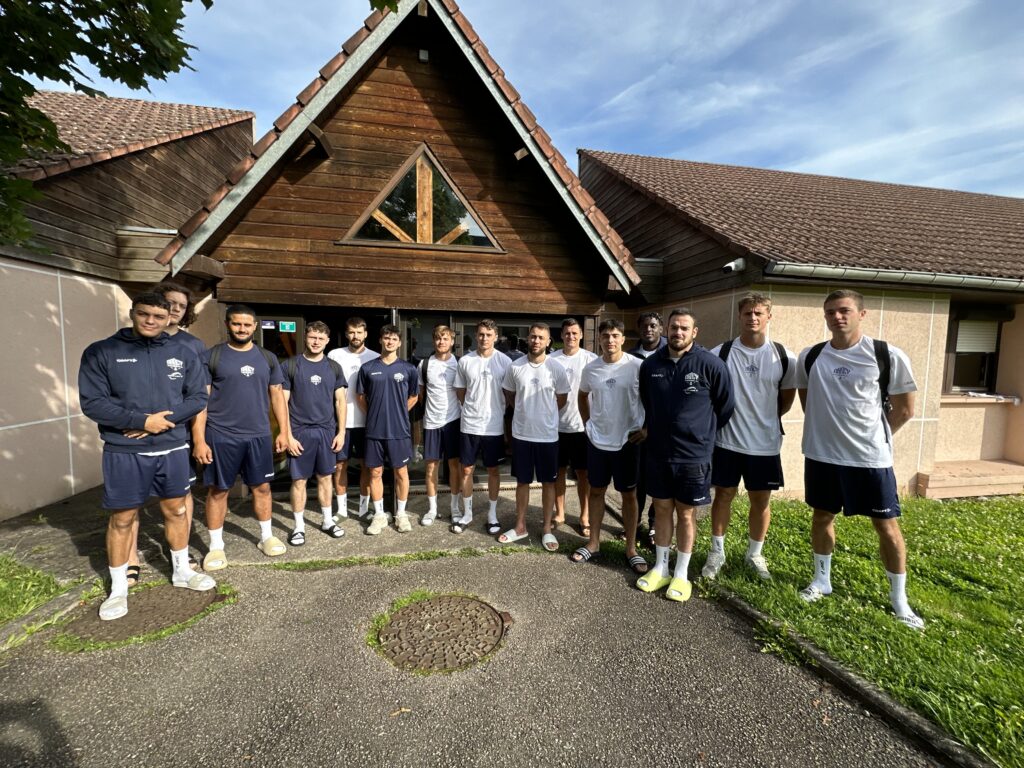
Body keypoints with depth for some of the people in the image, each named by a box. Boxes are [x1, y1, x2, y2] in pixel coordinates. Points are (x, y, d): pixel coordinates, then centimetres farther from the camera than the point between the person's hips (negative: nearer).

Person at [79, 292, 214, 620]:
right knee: (122, 519, 8)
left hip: (172, 449, 3)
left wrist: (165, 420, -13)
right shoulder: (101, 352, -4)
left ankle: (182, 571, 32)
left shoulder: (183, 354, 3)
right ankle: (118, 588, 26)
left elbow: (199, 396, 1)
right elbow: (92, 402, -9)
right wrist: (142, 421, -17)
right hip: (124, 453, -2)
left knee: (176, 510, 14)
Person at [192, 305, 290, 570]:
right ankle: (216, 546, 23)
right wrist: (199, 440, -9)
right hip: (220, 437, -2)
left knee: (262, 487, 11)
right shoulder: (210, 356, -3)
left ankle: (267, 536, 27)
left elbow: (277, 395, 9)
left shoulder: (267, 358, 7)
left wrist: (283, 431, 5)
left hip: (259, 436, 3)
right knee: (218, 490, 8)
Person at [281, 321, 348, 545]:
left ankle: (327, 521, 26)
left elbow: (340, 401, 7)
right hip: (300, 431, -2)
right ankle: (299, 526, 19)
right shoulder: (290, 365, -3)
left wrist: (341, 432, 1)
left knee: (325, 477, 12)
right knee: (299, 480, 5)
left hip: (327, 431, 3)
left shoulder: (334, 367, 6)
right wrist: (288, 435, -10)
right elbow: (282, 402, -4)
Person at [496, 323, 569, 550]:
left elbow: (561, 400, 5)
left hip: (547, 435, -1)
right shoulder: (515, 367, -3)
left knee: (548, 482, 10)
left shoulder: (557, 369, -8)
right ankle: (520, 526, 28)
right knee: (522, 481, 13)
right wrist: (527, 411, 10)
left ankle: (547, 529, 24)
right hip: (521, 434, 2)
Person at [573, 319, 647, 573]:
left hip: (627, 440, -3)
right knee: (596, 491, 13)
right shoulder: (590, 369, -1)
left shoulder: (637, 366, -11)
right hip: (597, 439, 3)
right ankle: (593, 542, 27)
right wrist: (587, 422, 10)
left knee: (629, 494, 9)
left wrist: (647, 427, -6)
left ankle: (631, 548, 22)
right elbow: (582, 396, 17)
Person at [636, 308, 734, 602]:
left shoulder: (711, 364, -11)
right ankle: (660, 569, 28)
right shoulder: (650, 364, 0)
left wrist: (703, 432, 7)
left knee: (685, 513, 9)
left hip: (694, 454, -3)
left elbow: (725, 405, 1)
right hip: (657, 452, 3)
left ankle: (681, 575, 25)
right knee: (662, 509, 13)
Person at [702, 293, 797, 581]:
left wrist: (766, 419, 9)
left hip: (765, 443, 1)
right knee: (723, 495, 10)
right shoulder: (719, 354, -7)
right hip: (727, 441, -1)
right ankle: (717, 552, 26)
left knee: (761, 500, 13)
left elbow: (788, 397, 11)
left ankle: (754, 554, 33)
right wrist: (721, 419, 1)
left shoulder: (784, 357, -3)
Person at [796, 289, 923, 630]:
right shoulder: (810, 357, -1)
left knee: (887, 525, 8)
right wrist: (828, 431, 10)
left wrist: (872, 438, 2)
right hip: (821, 454, 3)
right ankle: (822, 581, 34)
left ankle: (898, 599, 28)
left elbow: (904, 409, -1)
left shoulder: (888, 356, -9)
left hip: (871, 457, -2)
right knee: (822, 517, 15)